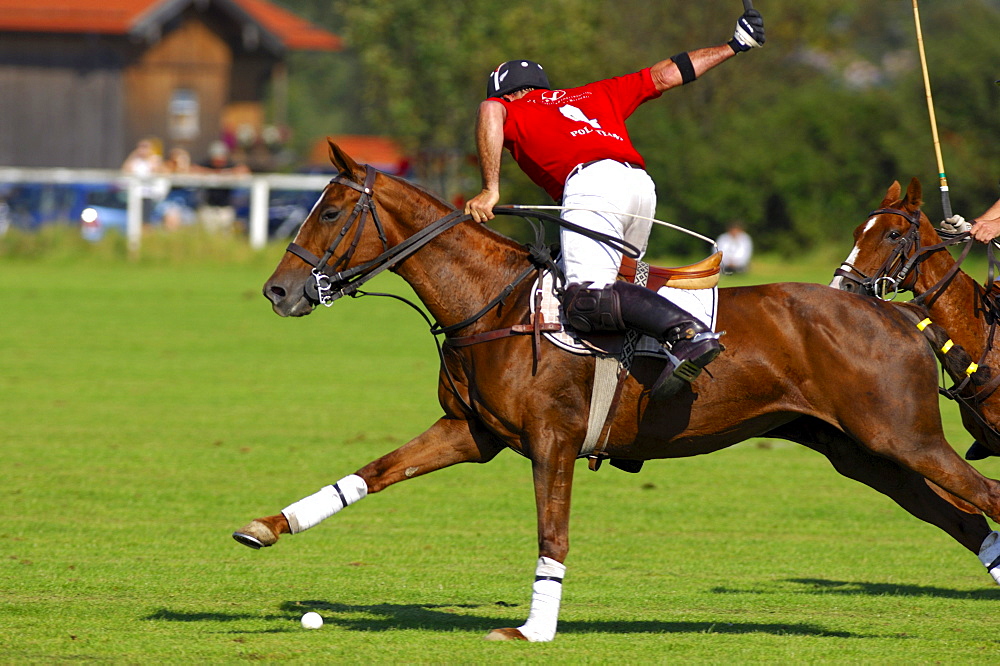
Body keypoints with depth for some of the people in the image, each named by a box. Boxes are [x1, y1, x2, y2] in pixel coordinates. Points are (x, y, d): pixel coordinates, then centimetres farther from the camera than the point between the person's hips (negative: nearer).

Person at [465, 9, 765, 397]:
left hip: (593, 184, -7)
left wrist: (490, 190, -3)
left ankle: (688, 334, -42)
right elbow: (664, 76, 41)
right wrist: (732, 47, 51)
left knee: (585, 300, -23)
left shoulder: (513, 110, 23)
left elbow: (491, 111, -1)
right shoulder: (595, 95, 37)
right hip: (642, 184, 7)